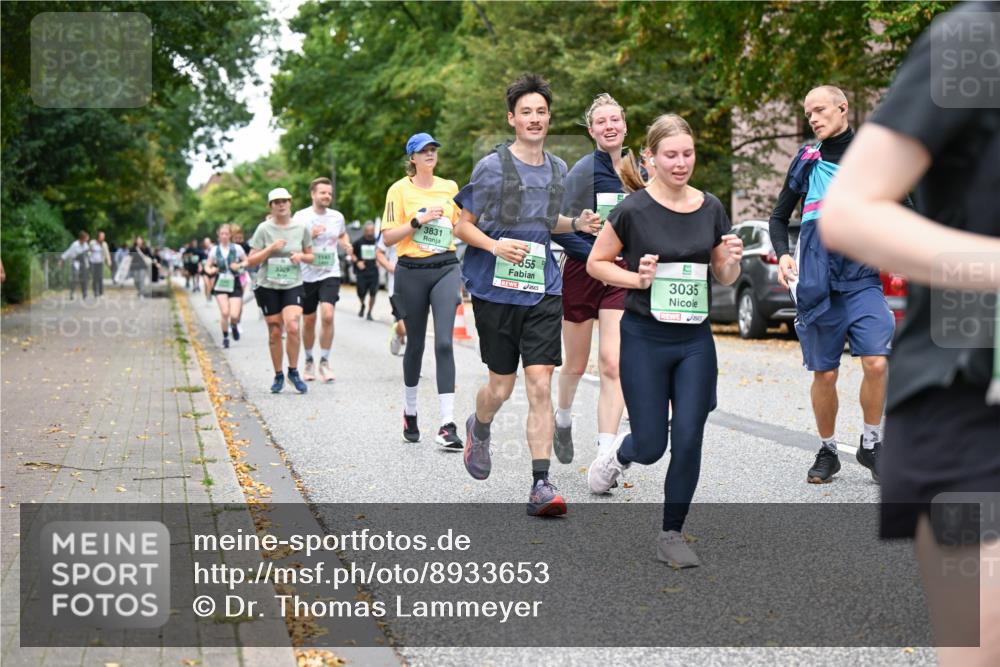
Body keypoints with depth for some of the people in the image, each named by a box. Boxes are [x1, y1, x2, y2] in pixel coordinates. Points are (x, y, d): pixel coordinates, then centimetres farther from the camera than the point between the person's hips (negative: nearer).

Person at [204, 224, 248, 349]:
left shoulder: (237, 248, 0)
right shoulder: (215, 250, 2)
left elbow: (247, 261, 9)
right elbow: (207, 266, 8)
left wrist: (239, 265, -12)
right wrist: (210, 270, -14)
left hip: (234, 284, 0)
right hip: (220, 284, 0)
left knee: (234, 315, -9)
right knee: (225, 312, -15)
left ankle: (234, 326, 28)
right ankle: (225, 337, 7)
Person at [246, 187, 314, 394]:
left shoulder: (301, 228, 2)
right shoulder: (264, 229, -3)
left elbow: (310, 257, 14)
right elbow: (251, 261, -3)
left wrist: (301, 256, -9)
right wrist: (271, 248, -16)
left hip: (293, 285, 0)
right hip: (268, 286, 0)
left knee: (292, 327, -18)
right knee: (275, 332, 3)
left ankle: (293, 371, -1)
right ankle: (278, 375, 18)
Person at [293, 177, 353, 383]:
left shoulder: (337, 217, 5)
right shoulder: (301, 217, -5)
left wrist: (346, 244, 3)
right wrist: (310, 236, -22)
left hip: (330, 274, 1)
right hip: (307, 275, -1)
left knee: (327, 316, -17)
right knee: (309, 321, 9)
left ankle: (324, 362, -5)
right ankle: (309, 362, 27)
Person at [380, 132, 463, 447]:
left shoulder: (450, 187, 11)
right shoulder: (400, 190, 0)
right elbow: (388, 237, -4)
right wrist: (419, 220, -14)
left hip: (446, 269, 1)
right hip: (411, 271, -1)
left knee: (444, 342, -12)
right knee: (415, 344, 10)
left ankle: (447, 424, -16)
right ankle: (410, 411, 32)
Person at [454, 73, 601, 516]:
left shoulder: (558, 169, 11)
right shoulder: (492, 167, -4)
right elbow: (461, 225, -1)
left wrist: (577, 224, 7)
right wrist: (495, 245, -19)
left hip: (543, 292, 3)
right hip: (496, 291, -3)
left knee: (540, 386, -7)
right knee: (501, 387, 7)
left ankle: (541, 487, -6)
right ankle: (479, 430, 43)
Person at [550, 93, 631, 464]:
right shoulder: (583, 171, -9)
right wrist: (595, 256, -17)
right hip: (581, 272, -3)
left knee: (613, 365, -11)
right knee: (576, 365, 12)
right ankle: (563, 420, 43)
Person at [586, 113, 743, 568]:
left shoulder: (710, 208, 3)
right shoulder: (633, 210, -10)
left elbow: (724, 277, 12)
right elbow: (596, 263, -1)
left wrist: (731, 260, -10)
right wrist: (637, 278, -16)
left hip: (696, 340, 3)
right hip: (645, 338, -3)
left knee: (688, 442, 1)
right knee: (651, 446, 2)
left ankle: (671, 535, 17)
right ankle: (619, 453, 39)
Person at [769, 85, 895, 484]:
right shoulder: (807, 160, 10)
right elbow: (779, 217, 17)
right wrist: (783, 255, -1)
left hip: (862, 277, -1)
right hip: (816, 281, 1)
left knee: (876, 362, -15)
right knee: (824, 374, 3)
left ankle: (871, 443, 5)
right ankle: (827, 451, 21)